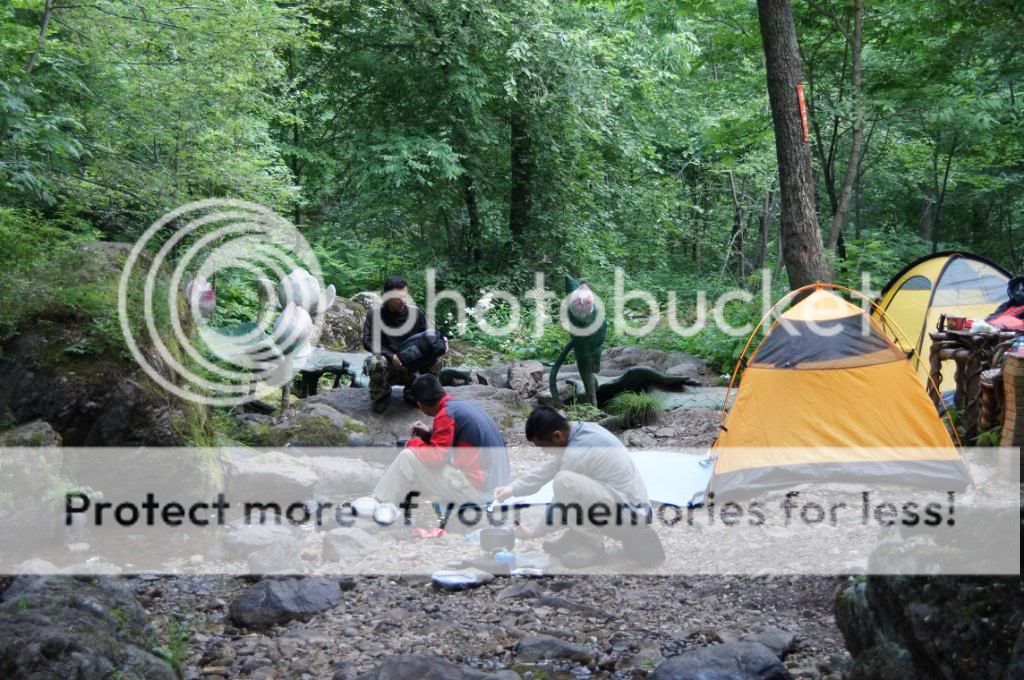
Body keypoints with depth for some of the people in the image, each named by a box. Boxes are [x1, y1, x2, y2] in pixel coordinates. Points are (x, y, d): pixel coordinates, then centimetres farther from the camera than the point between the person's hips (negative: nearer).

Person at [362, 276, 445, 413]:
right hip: (388, 367, -2)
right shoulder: (375, 314, -7)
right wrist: (391, 356, -27)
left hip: (410, 369, 2)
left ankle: (412, 393, 3)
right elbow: (367, 342, -13)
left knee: (435, 358, -22)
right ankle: (381, 396, -3)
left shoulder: (416, 313, -1)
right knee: (376, 363, -36)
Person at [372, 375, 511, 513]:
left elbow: (435, 457, -14)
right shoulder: (466, 405, 11)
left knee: (408, 457, -4)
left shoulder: (446, 414, -13)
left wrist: (414, 443, 3)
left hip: (476, 490, -9)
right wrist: (429, 434, 17)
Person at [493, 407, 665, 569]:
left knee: (564, 481, -26)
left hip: (629, 515, -10)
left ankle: (592, 549, -8)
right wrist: (513, 489, 13)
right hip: (635, 508, 10)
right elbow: (548, 470, 16)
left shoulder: (577, 453, -22)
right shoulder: (581, 430, 3)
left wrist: (533, 532, 3)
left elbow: (561, 509, -11)